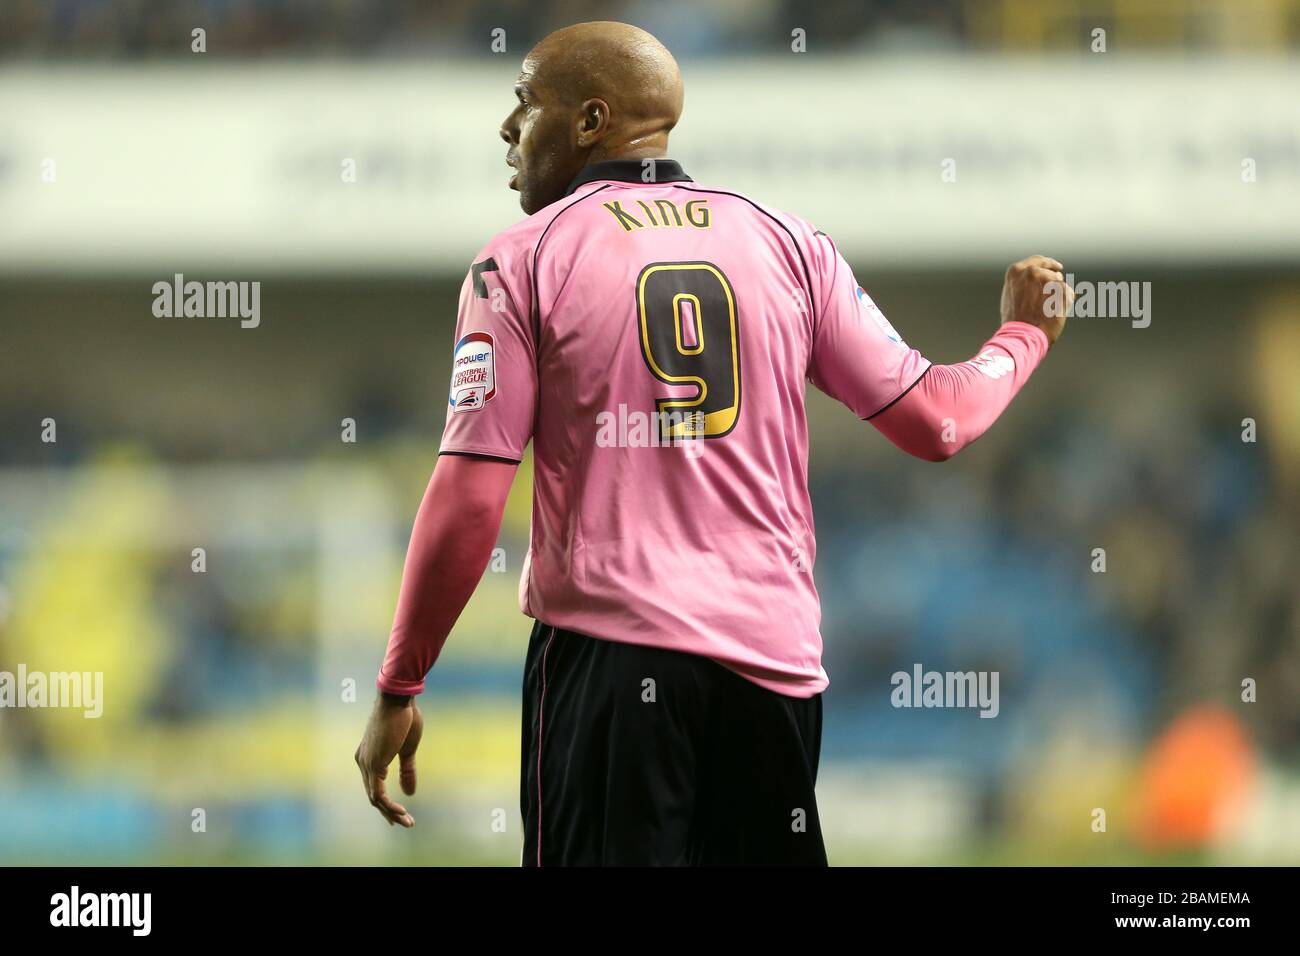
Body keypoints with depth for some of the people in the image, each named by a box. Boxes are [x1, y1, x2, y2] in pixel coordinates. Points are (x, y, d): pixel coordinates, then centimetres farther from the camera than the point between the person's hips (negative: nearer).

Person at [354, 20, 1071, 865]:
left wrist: (399, 692, 0)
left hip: (611, 648, -4)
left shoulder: (522, 263, 0)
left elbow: (469, 501, -6)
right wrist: (1025, 336, 30)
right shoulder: (787, 243, 9)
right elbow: (933, 421, 9)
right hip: (778, 655, 4)